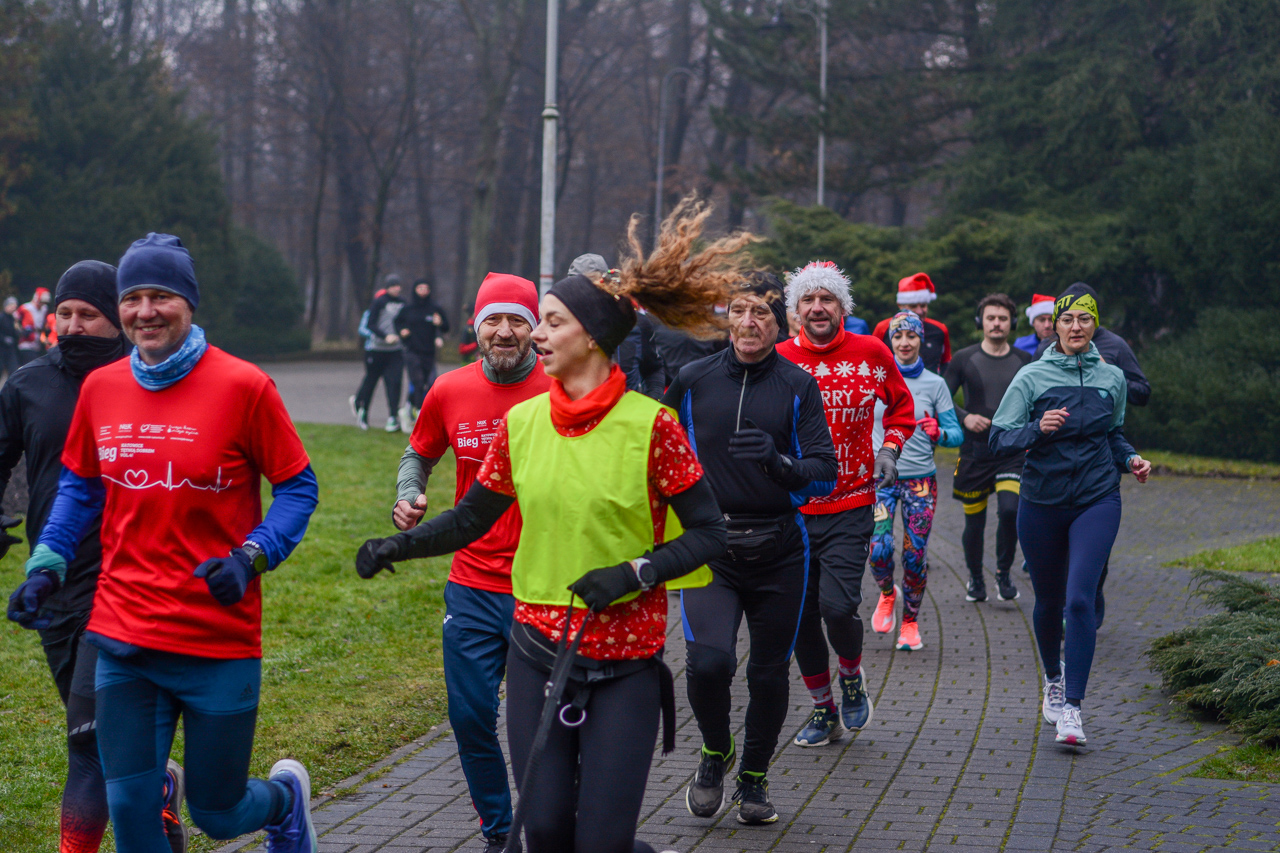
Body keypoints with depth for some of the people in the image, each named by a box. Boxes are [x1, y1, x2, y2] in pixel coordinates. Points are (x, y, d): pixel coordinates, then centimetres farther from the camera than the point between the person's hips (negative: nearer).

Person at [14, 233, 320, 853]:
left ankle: (285, 798, 41)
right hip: (122, 637, 3)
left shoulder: (242, 386, -9)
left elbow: (297, 487, -3)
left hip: (220, 639, -3)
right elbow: (79, 486, 18)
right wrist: (47, 561, 5)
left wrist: (252, 557, -17)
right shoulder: (100, 388, 4)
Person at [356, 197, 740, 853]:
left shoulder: (649, 424, -10)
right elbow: (471, 518, 11)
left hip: (624, 661, -3)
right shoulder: (522, 422, 2)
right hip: (537, 649, 4)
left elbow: (707, 533, -8)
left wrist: (634, 573, -20)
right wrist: (400, 545, -3)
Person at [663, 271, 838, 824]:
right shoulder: (693, 380, 2)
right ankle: (716, 752, 10)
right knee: (708, 660, -19)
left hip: (778, 551, 1)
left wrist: (778, 461, -24)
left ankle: (754, 777, 31)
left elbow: (825, 473, -6)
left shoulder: (798, 387, -1)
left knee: (769, 674, 8)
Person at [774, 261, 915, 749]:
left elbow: (901, 405, 17)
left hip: (850, 507, -2)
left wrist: (890, 450, 3)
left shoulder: (870, 353, -1)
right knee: (801, 614, 6)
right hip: (792, 506, 2)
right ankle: (823, 709, 25)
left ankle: (852, 674, 15)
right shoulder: (778, 360, -2)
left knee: (838, 606, -17)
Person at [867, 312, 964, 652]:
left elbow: (956, 434, 3)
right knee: (879, 548, -15)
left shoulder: (934, 384, 2)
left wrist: (939, 433, -17)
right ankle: (887, 594, 18)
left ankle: (910, 623, 18)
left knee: (915, 555, -1)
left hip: (920, 479, 0)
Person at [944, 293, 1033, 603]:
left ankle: (1004, 572, 1)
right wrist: (964, 417, -11)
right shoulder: (964, 360, 2)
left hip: (1012, 453, 0)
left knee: (1010, 510, -20)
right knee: (974, 521, 5)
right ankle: (975, 578, 28)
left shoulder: (1024, 362, 6)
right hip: (975, 452, 0)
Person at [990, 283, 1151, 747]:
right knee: (1048, 601, 12)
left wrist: (1130, 459, 4)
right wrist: (1038, 429, -22)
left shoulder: (1112, 378, 6)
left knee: (1079, 598, -16)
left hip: (1097, 501, 0)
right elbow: (1000, 438, -4)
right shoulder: (1032, 377, -3)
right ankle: (1053, 680, 40)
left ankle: (1072, 708, -15)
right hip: (1042, 502, 0)